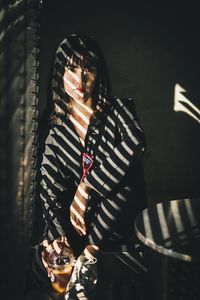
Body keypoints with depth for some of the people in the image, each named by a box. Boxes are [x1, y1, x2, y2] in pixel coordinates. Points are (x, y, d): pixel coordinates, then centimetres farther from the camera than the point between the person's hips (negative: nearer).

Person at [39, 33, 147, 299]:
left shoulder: (118, 109, 0)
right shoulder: (56, 127, 6)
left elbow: (134, 143, -23)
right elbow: (50, 184, -2)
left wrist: (87, 186, -24)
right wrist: (55, 230, -19)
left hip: (119, 215, -1)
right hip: (79, 214, 2)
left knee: (122, 185, -34)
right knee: (44, 255, -24)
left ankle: (88, 257, -23)